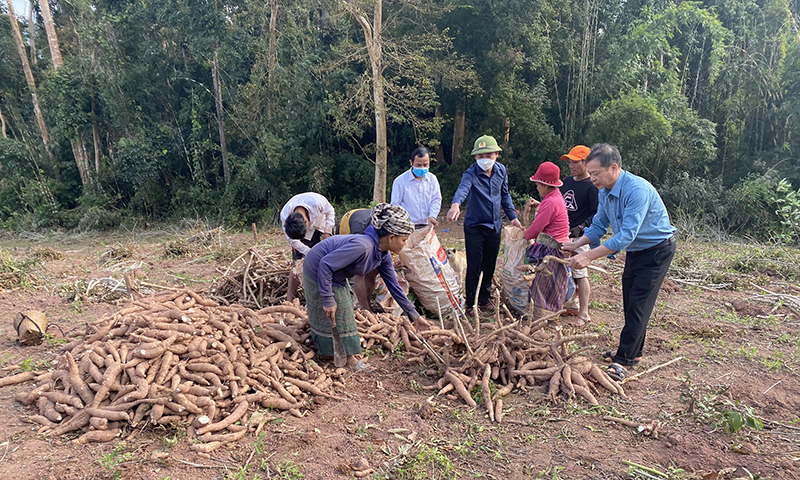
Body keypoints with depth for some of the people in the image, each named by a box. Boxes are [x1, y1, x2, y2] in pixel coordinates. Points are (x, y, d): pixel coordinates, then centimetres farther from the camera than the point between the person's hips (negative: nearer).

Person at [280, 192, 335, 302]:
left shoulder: (317, 202, -39)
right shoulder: (285, 216, -33)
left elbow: (330, 212, -14)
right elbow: (293, 241, -19)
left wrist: (327, 232, -20)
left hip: (322, 226, 0)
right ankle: (289, 301, -7)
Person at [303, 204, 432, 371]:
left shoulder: (384, 255, -9)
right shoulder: (362, 246, -38)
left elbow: (394, 286, 1)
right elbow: (325, 264, -36)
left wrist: (415, 315, 3)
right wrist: (328, 300, -32)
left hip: (334, 276, 9)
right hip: (317, 270, -9)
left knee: (343, 310, 19)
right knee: (333, 314, 1)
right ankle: (349, 358, 14)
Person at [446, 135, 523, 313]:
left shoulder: (501, 170, 0)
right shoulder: (471, 174, -18)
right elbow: (463, 188, -40)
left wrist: (512, 216, 11)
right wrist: (455, 205, -61)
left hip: (494, 225, 5)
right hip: (474, 226, -5)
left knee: (490, 266, 15)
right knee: (474, 267, -1)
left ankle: (485, 299, 32)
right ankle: (472, 303, 15)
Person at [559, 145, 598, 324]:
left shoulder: (592, 186, -13)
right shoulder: (567, 181, 11)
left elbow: (597, 214, -14)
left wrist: (581, 227, -23)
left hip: (579, 236, -8)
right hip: (563, 233, 8)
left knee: (579, 272, -6)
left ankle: (584, 313, 0)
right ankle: (574, 302, 31)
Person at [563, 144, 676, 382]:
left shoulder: (637, 189, -32)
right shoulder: (604, 192, -4)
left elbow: (627, 235, -37)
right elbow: (599, 226, 4)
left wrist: (589, 256, -40)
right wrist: (576, 244, -14)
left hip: (657, 250, -9)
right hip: (635, 251, 9)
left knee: (638, 305, -9)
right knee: (630, 303, 14)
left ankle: (623, 360, -3)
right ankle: (633, 352, 29)